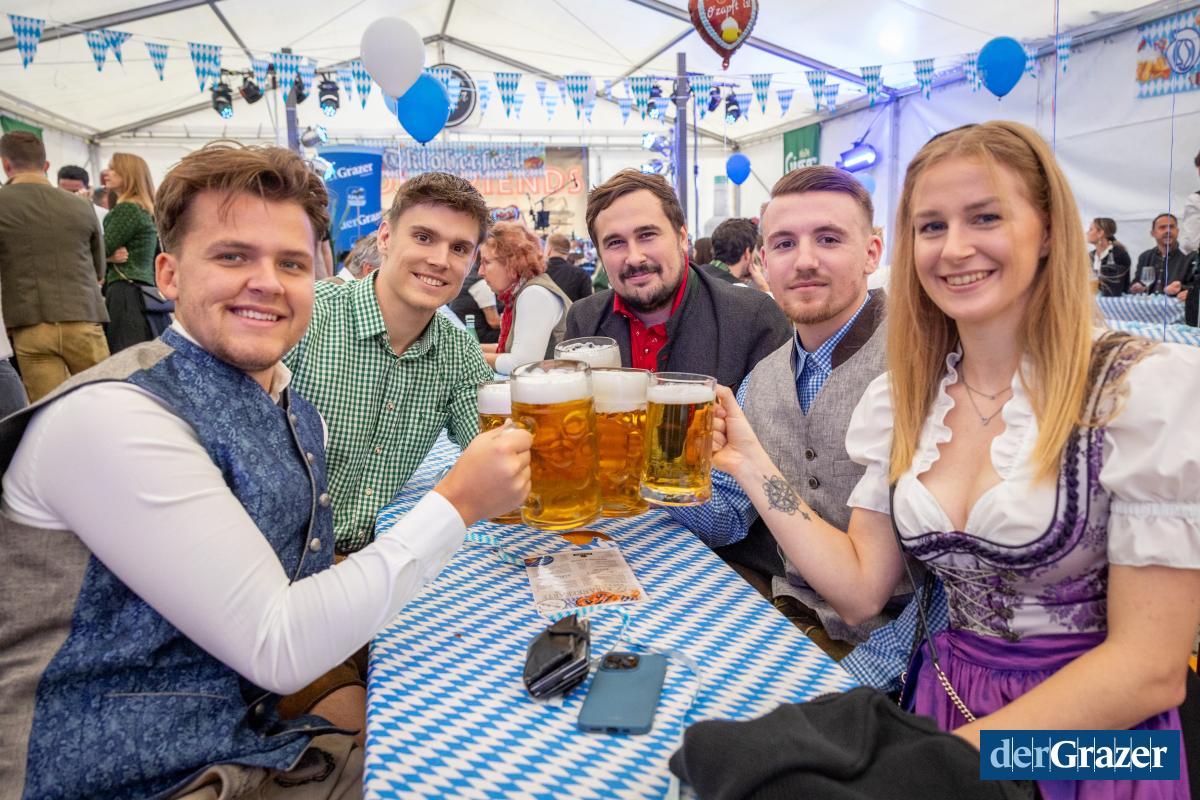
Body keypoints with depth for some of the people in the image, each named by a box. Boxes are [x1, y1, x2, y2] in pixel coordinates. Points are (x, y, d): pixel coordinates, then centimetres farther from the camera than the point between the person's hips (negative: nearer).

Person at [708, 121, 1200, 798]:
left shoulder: (1145, 390, -14)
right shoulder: (899, 399, 1)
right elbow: (861, 589, 0)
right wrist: (749, 464, -7)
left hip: (1094, 738, -4)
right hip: (942, 705, 4)